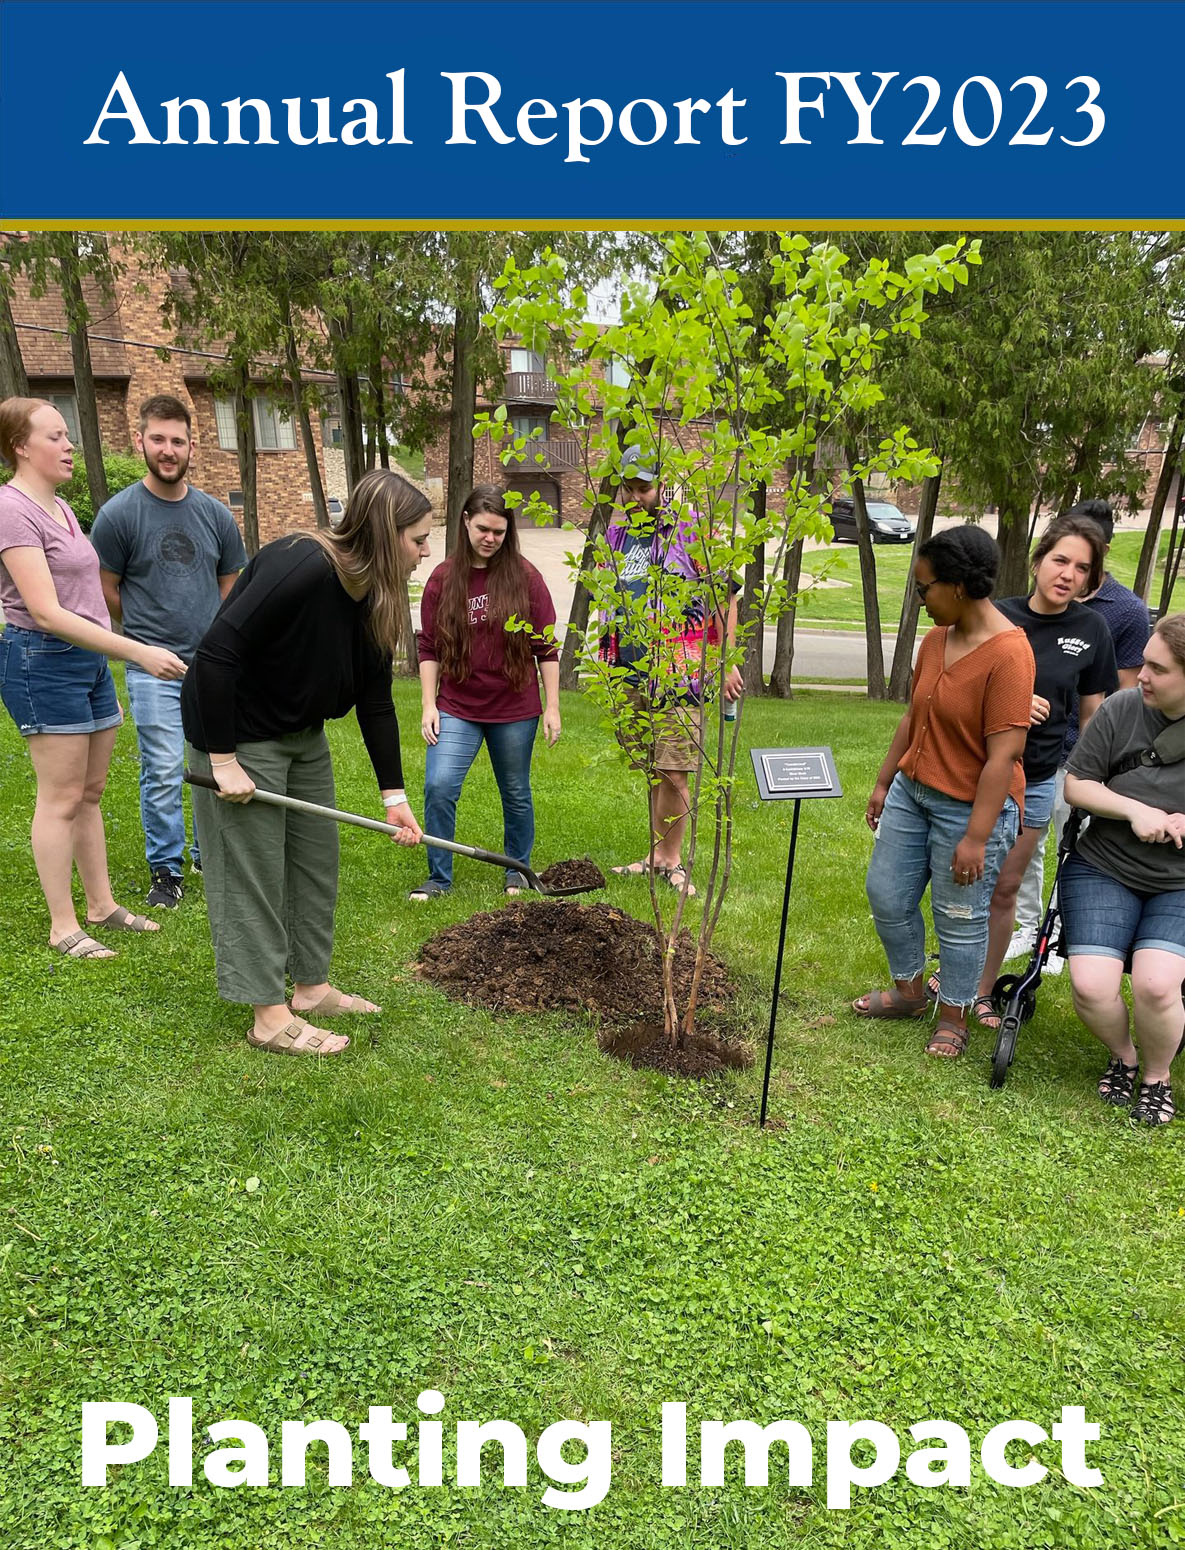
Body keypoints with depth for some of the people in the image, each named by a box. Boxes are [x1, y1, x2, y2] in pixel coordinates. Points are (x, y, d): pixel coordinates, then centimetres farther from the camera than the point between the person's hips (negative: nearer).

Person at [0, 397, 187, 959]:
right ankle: (63, 927, 8)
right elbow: (46, 613, -21)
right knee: (62, 799, -3)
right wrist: (138, 652, -25)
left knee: (91, 792, 14)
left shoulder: (59, 506, 15)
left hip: (87, 659, 9)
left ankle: (102, 906, 25)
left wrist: (106, 686, 21)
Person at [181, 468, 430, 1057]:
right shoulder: (300, 568, -30)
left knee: (317, 863, 14)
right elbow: (215, 654, -31)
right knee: (255, 872, 0)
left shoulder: (376, 599, -3)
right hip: (238, 733, -9)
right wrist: (223, 761, -27)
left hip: (303, 734, 9)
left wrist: (394, 795, 1)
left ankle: (312, 987, 28)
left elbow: (375, 702, 2)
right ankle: (271, 1017, 11)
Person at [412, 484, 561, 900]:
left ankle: (517, 870, 31)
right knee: (438, 787, -11)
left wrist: (552, 707, -2)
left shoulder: (525, 577, -4)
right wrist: (428, 704, -2)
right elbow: (430, 648, 4)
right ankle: (439, 877, 6)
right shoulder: (443, 579, 0)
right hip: (457, 709, 1)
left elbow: (546, 647, -1)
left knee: (516, 794, 12)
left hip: (515, 710, 0)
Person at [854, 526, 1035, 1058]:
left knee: (960, 917, 7)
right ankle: (909, 992, 37)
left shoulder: (1008, 653, -21)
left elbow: (1003, 754, -22)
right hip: (912, 792, 8)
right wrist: (883, 782, 16)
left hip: (970, 807, -8)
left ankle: (953, 1018, 29)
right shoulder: (935, 639, 3)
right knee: (886, 894, 15)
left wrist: (976, 837, -22)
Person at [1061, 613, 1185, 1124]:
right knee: (1090, 986, -16)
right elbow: (1076, 785, 1)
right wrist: (1137, 811, -15)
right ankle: (1122, 1056, 19)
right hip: (1104, 871, 1)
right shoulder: (1122, 709, -8)